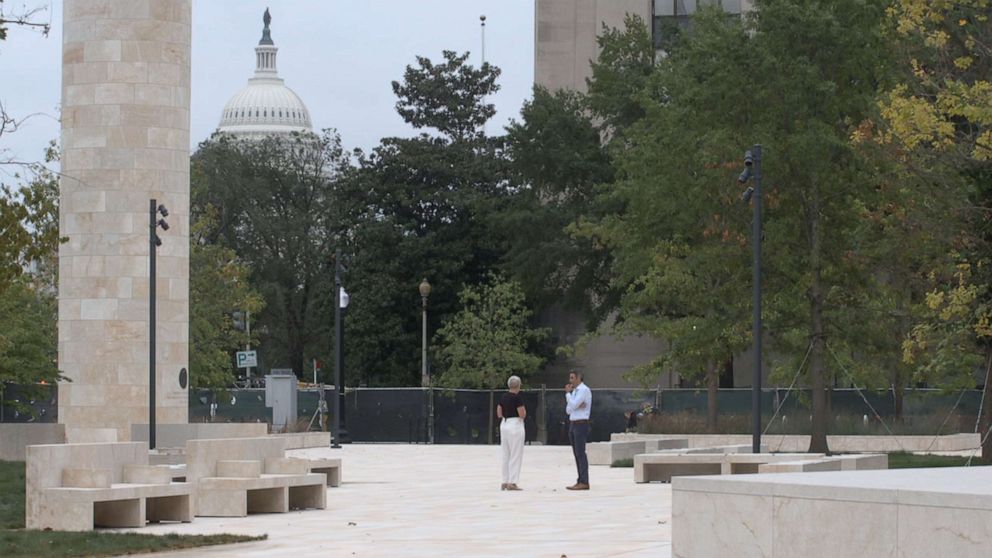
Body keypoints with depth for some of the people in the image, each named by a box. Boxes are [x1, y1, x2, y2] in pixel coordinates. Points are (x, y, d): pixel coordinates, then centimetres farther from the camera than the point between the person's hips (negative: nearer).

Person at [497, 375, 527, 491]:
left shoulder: (503, 397, 8)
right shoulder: (517, 397, -14)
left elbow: (499, 413, 12)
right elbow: (522, 415, -16)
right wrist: (524, 409, 3)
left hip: (504, 424, 7)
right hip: (515, 425, -7)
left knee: (506, 455, 13)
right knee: (516, 456, -3)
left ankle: (505, 482, 14)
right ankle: (512, 483, -6)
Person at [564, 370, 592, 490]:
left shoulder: (584, 390, -10)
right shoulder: (575, 391, 18)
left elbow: (573, 405, -18)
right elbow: (568, 410, 13)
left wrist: (568, 393, -5)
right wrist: (577, 406, -7)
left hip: (581, 424, -9)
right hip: (573, 424, 9)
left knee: (580, 453, -12)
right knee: (576, 454, 7)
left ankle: (584, 482, -14)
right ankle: (580, 481, 8)